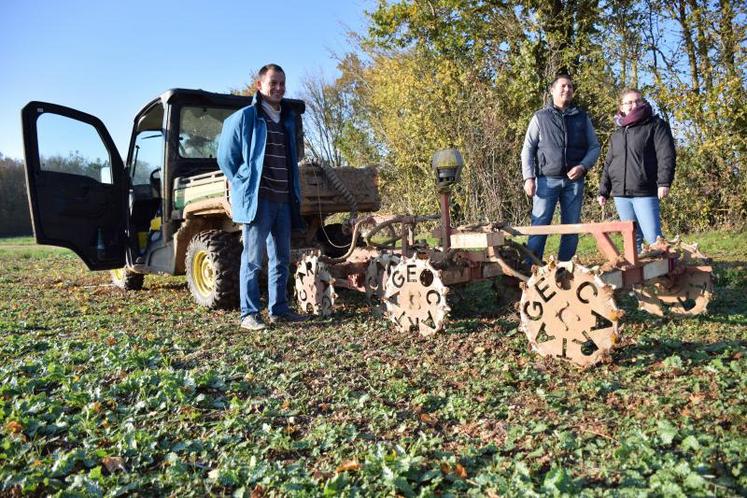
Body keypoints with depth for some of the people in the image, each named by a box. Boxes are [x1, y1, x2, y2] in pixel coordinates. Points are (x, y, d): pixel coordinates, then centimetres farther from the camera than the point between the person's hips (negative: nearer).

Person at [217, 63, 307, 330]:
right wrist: (245, 186, -3)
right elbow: (226, 158, -1)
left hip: (284, 200, 7)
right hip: (257, 199, -6)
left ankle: (278, 309, 21)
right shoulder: (244, 117, -3)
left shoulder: (288, 119, 16)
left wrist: (295, 193, 15)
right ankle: (249, 313, 5)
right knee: (253, 259, -3)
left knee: (281, 258, 11)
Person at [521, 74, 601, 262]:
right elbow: (527, 149, 3)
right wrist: (529, 177, -8)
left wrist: (583, 166, -8)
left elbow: (594, 146, 12)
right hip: (547, 180, -3)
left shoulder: (582, 118, 12)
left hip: (574, 181, 3)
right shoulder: (540, 117, 6)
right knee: (539, 226, -7)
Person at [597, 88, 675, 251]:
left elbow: (666, 155, -8)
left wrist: (664, 182, -20)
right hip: (620, 194, 5)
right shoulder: (616, 135, 19)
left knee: (653, 238, -10)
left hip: (646, 193, -5)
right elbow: (608, 165, 21)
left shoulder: (656, 125, 3)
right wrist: (603, 191, 15)